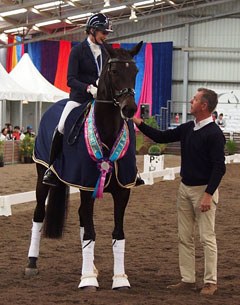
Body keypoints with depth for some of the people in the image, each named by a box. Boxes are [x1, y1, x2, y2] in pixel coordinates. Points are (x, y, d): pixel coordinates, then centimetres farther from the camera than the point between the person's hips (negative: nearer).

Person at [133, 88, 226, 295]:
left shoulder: (214, 134, -15)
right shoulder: (187, 129, 8)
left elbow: (219, 167, -18)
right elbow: (162, 137, 14)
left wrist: (209, 194, -23)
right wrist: (139, 123, 7)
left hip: (203, 190, -8)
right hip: (185, 188, 8)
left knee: (207, 237, -3)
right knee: (185, 237, 9)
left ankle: (210, 282, 3)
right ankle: (188, 280, 16)